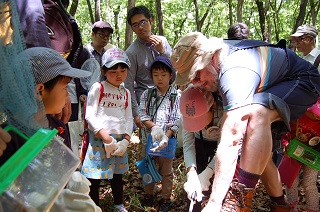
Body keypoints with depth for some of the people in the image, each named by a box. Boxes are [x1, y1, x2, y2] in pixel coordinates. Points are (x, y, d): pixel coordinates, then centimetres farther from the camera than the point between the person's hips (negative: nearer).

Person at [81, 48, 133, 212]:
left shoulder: (126, 93, 10)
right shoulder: (98, 88, -6)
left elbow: (129, 118, 10)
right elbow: (90, 115, -12)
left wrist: (126, 140, -4)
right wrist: (106, 136, -18)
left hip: (120, 140, 5)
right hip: (99, 139, -5)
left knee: (117, 175, 20)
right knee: (95, 178, 3)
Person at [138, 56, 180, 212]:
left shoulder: (176, 96, -7)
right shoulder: (147, 94, 0)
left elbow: (176, 121, -11)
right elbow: (143, 115, -5)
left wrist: (166, 136, -23)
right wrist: (154, 127, -22)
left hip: (167, 139, -2)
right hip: (148, 138, 2)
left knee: (166, 171, 12)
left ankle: (166, 198, 30)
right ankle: (148, 194, 38)